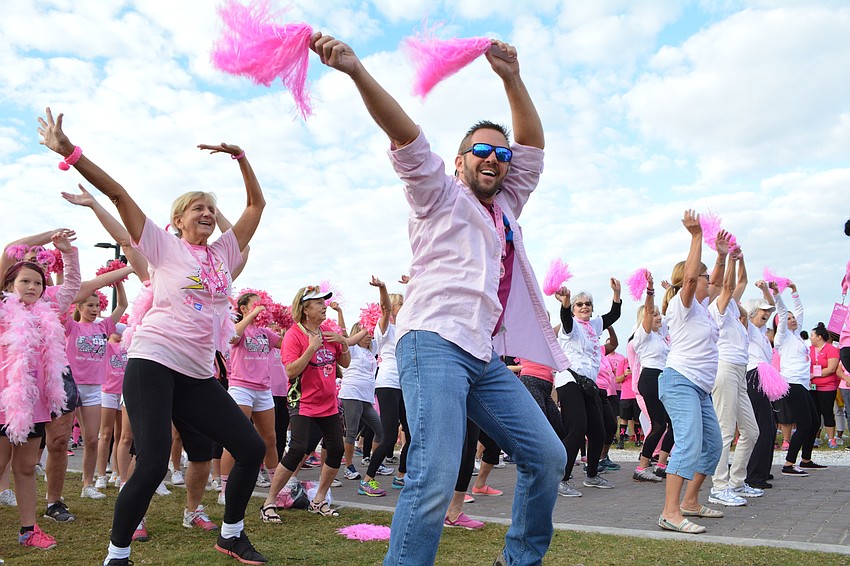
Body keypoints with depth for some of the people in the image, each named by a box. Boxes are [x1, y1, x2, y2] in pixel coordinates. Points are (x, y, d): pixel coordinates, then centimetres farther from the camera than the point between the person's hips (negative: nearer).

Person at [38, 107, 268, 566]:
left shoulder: (223, 252, 15)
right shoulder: (165, 247, 4)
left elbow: (256, 204, 19)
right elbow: (117, 194, -2)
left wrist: (240, 157, 11)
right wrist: (69, 151, -8)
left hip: (198, 374, 6)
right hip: (154, 361, -5)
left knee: (251, 448, 1)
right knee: (152, 465, -16)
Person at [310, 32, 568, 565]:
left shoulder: (506, 206, 27)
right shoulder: (441, 196, 10)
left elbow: (534, 145, 22)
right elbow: (406, 137, -4)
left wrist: (512, 78, 12)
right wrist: (356, 70, -17)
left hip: (487, 357, 7)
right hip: (436, 342, -7)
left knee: (547, 457, 6)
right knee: (435, 478, -20)